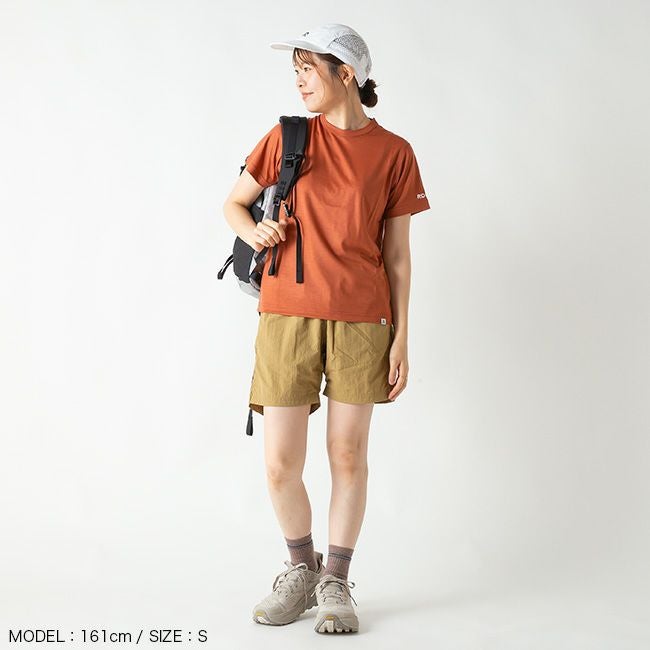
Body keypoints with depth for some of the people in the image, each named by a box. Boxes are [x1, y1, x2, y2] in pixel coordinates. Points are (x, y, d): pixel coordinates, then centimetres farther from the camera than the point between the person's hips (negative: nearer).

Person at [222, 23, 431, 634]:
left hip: (361, 319, -1)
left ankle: (334, 583, 20)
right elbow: (233, 203, 18)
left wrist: (401, 337, 1)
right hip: (287, 315, 1)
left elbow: (397, 253, 6)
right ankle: (300, 567, 25)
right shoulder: (287, 138, 7)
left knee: (349, 456, 3)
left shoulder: (393, 153, 5)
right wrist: (253, 229, -5)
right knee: (280, 465, 0)